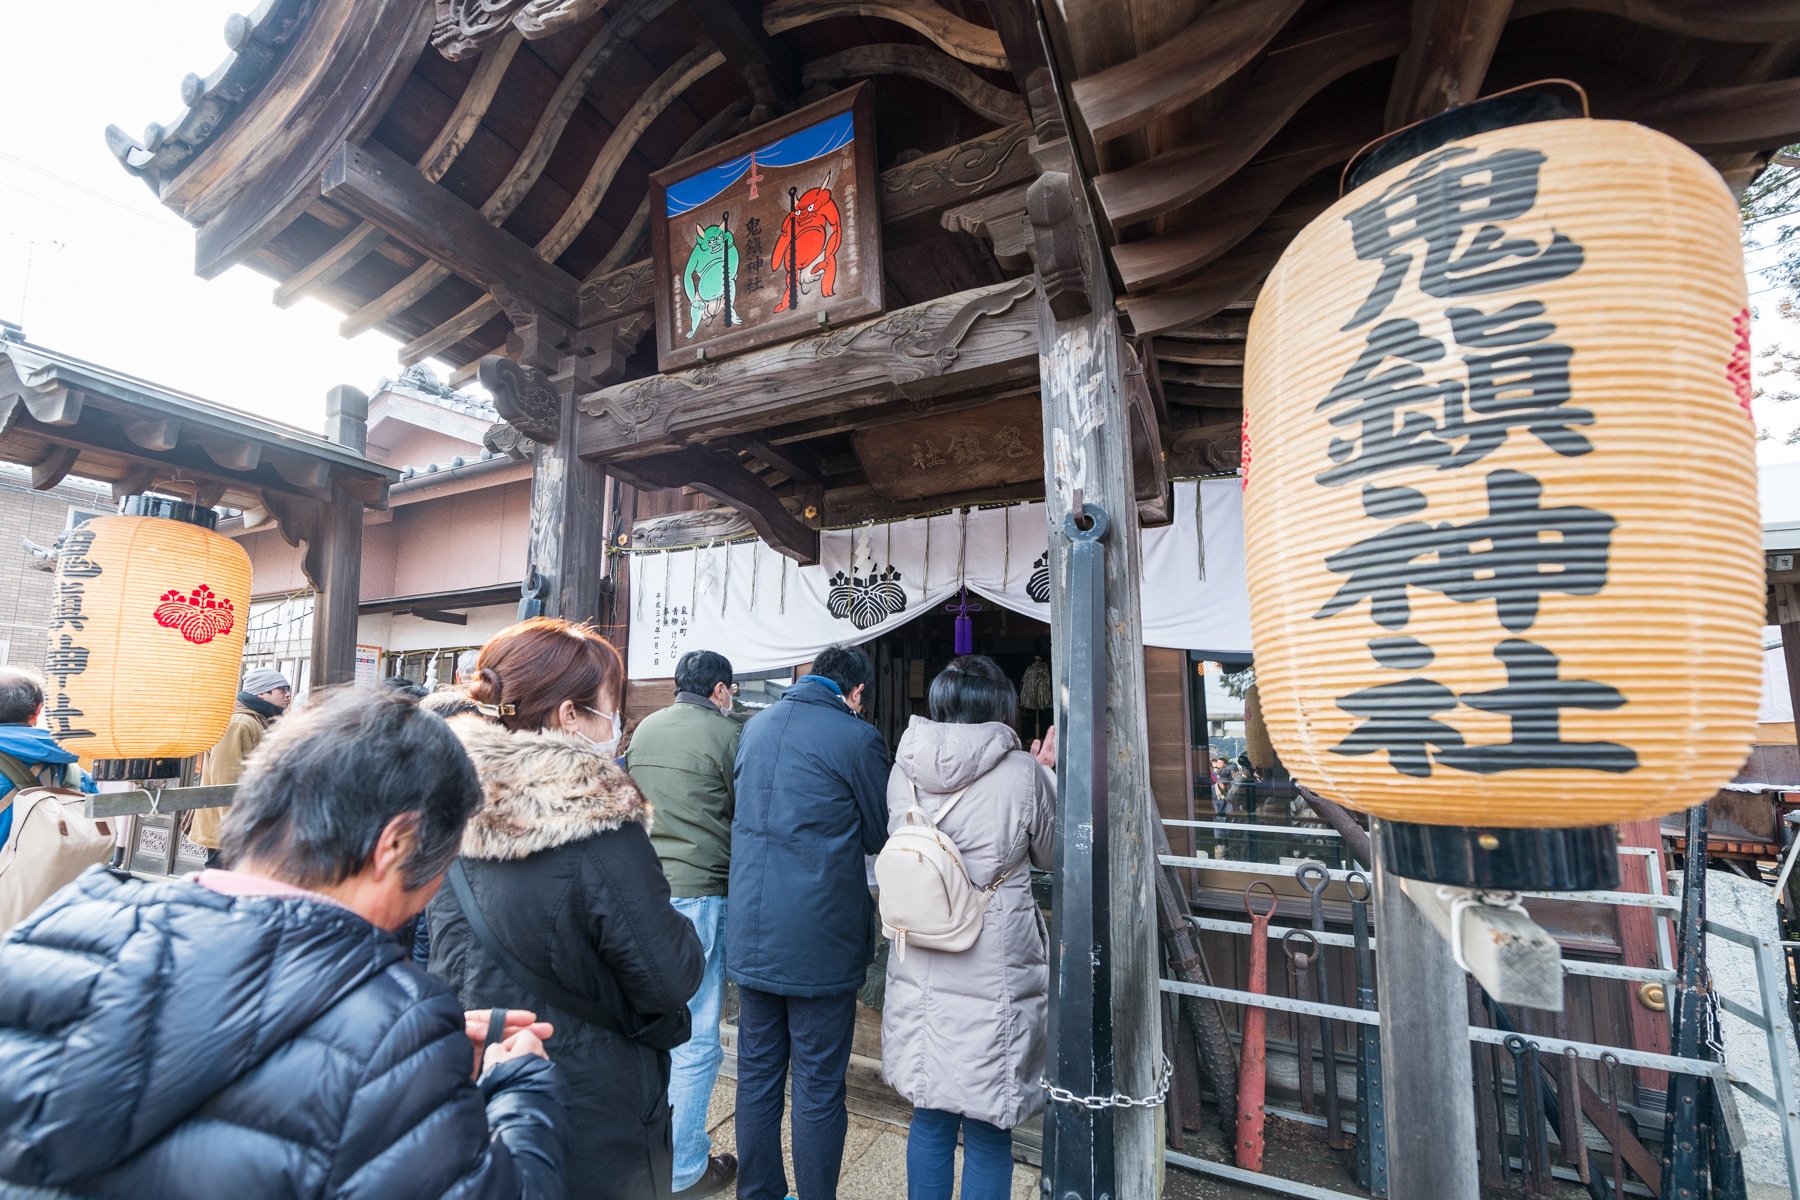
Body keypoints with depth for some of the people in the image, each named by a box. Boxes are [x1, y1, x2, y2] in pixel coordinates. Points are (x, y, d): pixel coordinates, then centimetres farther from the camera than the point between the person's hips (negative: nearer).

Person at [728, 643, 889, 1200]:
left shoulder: (755, 725, 4)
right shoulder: (857, 737, -15)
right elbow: (878, 836, -3)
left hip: (751, 936, 6)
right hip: (821, 940, -6)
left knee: (756, 1074, 20)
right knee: (818, 1086, 10)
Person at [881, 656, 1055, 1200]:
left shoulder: (904, 769, -4)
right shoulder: (1023, 774, -15)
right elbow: (1048, 856, 2)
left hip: (919, 974, 4)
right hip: (993, 979, -4)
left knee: (929, 1120, 21)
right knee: (987, 1132, 15)